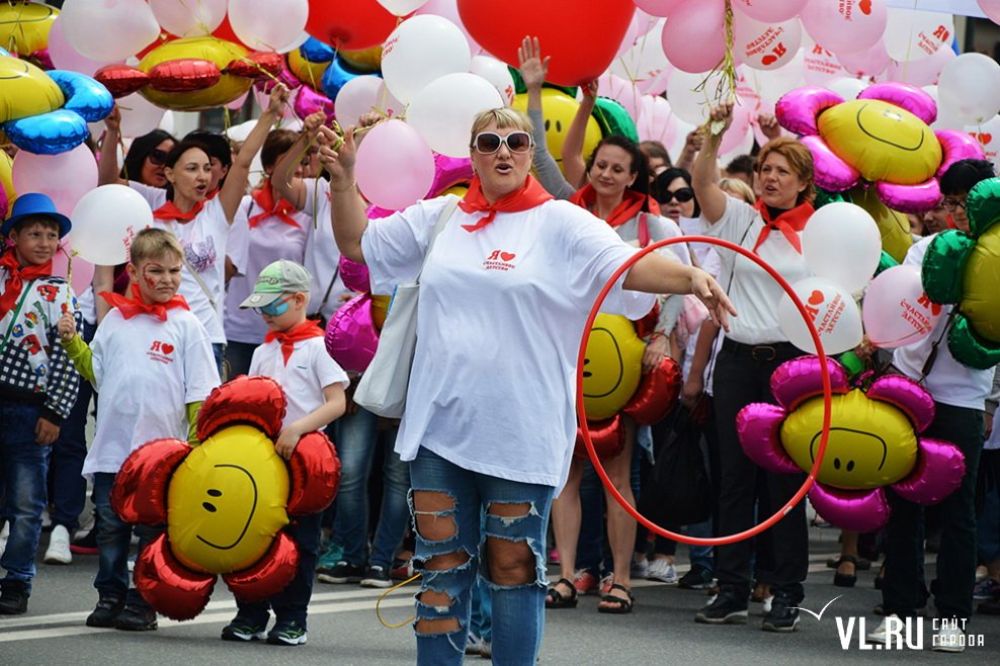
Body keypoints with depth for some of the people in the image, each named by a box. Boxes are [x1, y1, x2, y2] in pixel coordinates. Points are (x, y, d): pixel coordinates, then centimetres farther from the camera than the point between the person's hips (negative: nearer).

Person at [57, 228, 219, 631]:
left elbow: (200, 393, -2)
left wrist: (198, 445, -8)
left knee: (153, 530, 4)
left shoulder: (185, 324, -2)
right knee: (110, 528, 9)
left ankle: (143, 603, 11)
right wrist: (72, 343, 1)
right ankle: (110, 597, 18)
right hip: (112, 448, 3)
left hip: (162, 448, -3)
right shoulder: (115, 319, 7)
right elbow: (96, 372, 14)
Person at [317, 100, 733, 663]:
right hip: (442, 424, 4)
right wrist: (344, 175, 5)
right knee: (442, 566, 8)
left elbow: (626, 264, -16)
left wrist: (690, 277, -34)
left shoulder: (561, 224, -3)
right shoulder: (440, 218, 11)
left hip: (521, 433, -4)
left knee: (514, 569, 4)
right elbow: (358, 242, 18)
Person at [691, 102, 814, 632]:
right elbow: (702, 181, -8)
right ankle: (731, 588, 9)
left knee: (785, 478, 1)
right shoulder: (740, 220, 7)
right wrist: (715, 132, -23)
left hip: (791, 362, -2)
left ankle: (785, 592, 6)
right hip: (738, 358, 2)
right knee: (735, 474, 4)